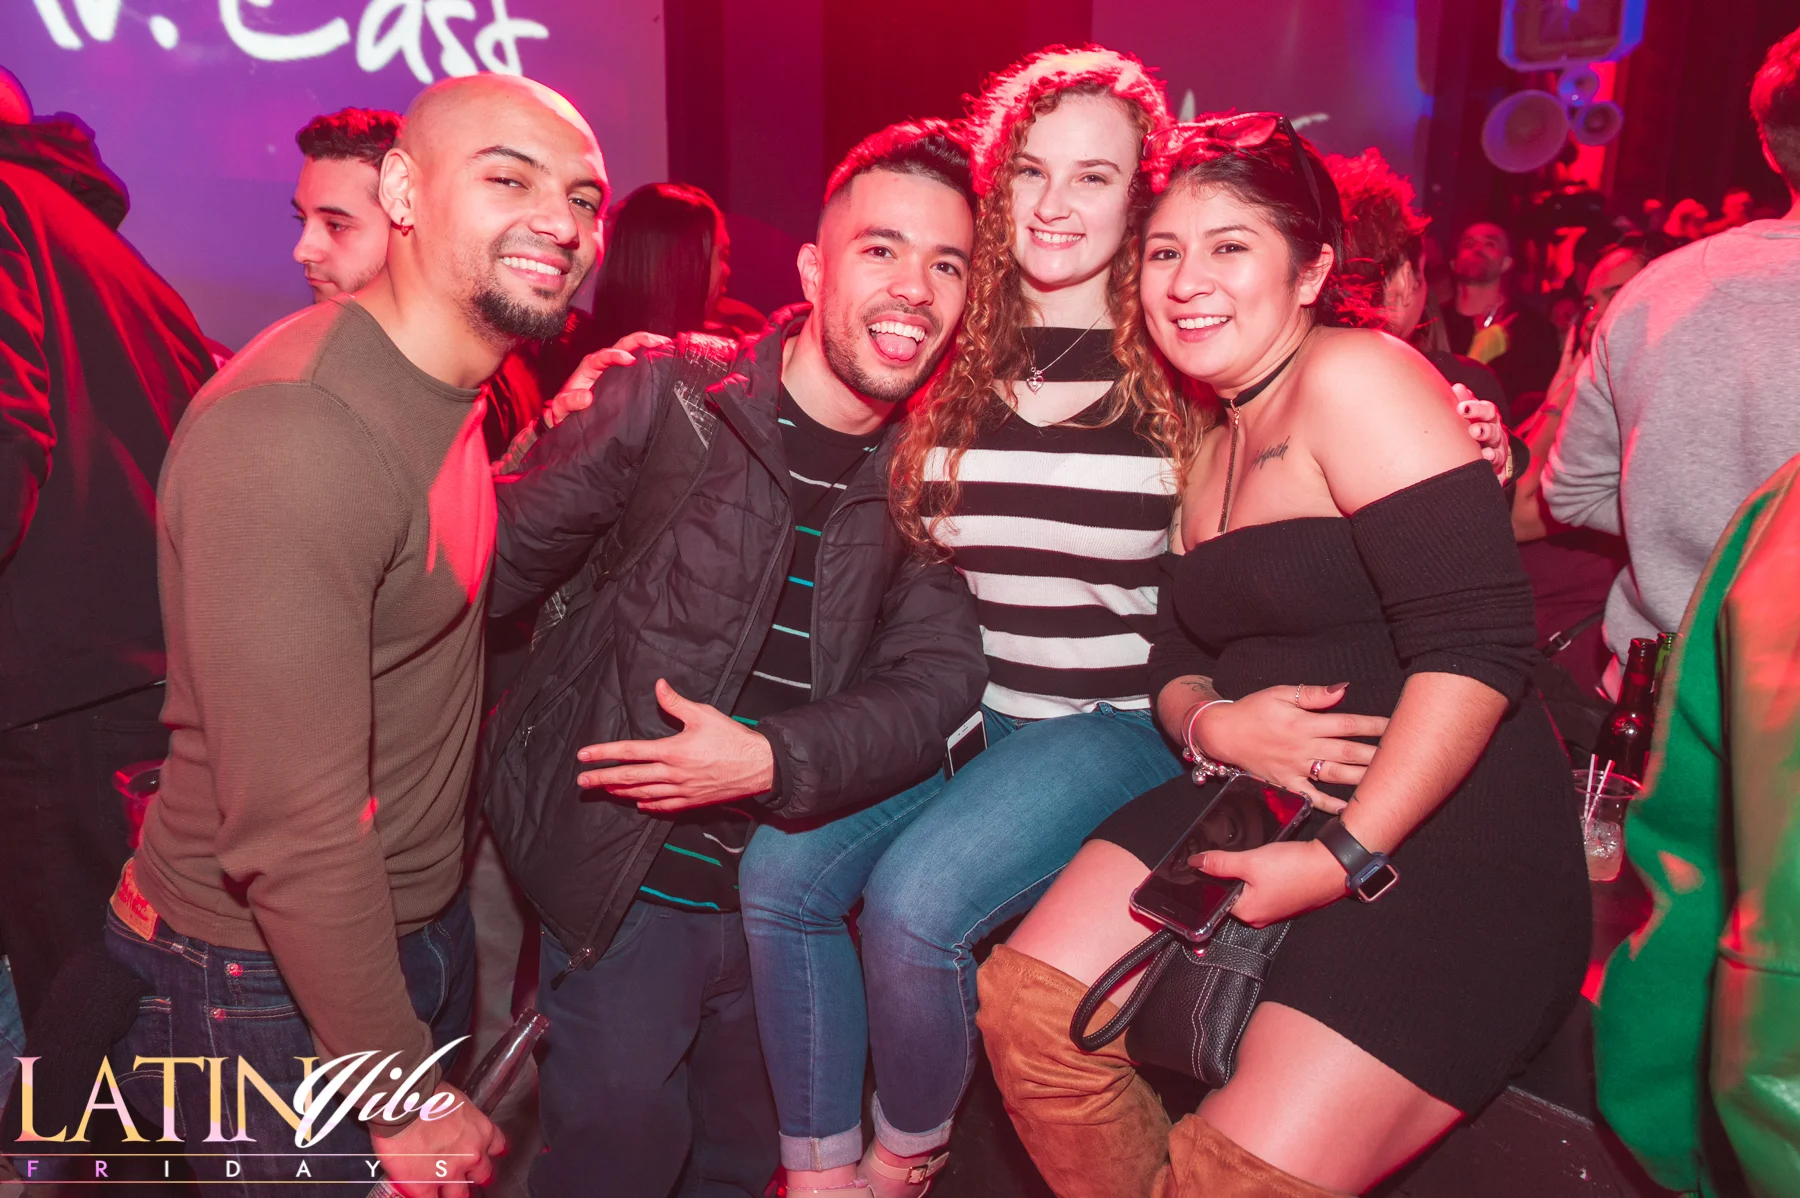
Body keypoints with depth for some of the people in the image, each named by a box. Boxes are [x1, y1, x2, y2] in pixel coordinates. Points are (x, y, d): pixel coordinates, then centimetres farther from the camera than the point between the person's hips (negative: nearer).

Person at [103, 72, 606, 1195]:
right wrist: (404, 1096, -18)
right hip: (274, 987, -8)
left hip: (423, 925, 9)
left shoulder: (449, 388, 2)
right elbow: (295, 832, -27)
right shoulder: (289, 436, -29)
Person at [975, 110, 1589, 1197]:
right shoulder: (1213, 443, 14)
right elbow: (1179, 657, 14)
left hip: (1443, 835, -7)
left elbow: (1478, 645, -21)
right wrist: (1208, 722, -10)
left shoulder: (1352, 379, -13)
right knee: (1028, 1002, -1)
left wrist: (1345, 857, -22)